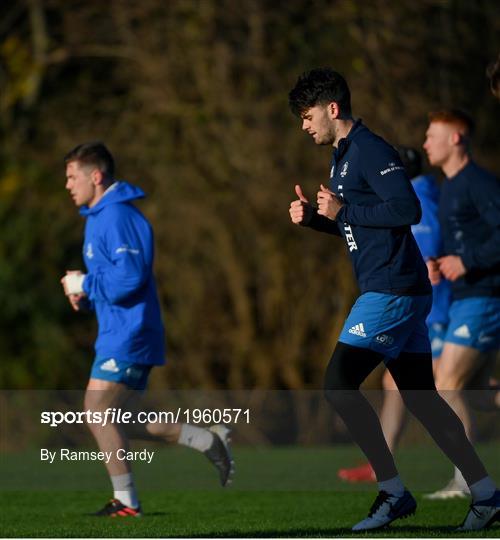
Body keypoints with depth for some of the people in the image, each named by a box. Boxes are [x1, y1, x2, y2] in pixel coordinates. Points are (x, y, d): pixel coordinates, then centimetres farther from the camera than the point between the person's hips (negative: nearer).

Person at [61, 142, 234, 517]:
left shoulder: (117, 216, -15)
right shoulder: (99, 216, 19)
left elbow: (129, 278, -24)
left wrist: (83, 284, -13)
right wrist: (85, 297, 8)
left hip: (128, 335, -11)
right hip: (118, 334, 11)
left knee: (98, 412, -11)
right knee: (113, 421, 11)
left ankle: (126, 502, -4)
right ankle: (208, 441, 14)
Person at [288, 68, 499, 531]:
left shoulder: (369, 150, -12)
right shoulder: (342, 157, 19)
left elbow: (407, 209, -23)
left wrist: (343, 210, -16)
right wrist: (313, 218, 11)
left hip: (392, 292, -10)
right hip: (395, 292, 10)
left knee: (339, 383, -11)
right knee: (419, 395, 9)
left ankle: (393, 492, -7)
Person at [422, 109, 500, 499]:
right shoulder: (451, 187, 18)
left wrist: (467, 261, -22)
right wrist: (441, 266, 10)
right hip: (466, 300, 10)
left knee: (447, 386, -11)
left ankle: (467, 480, -8)